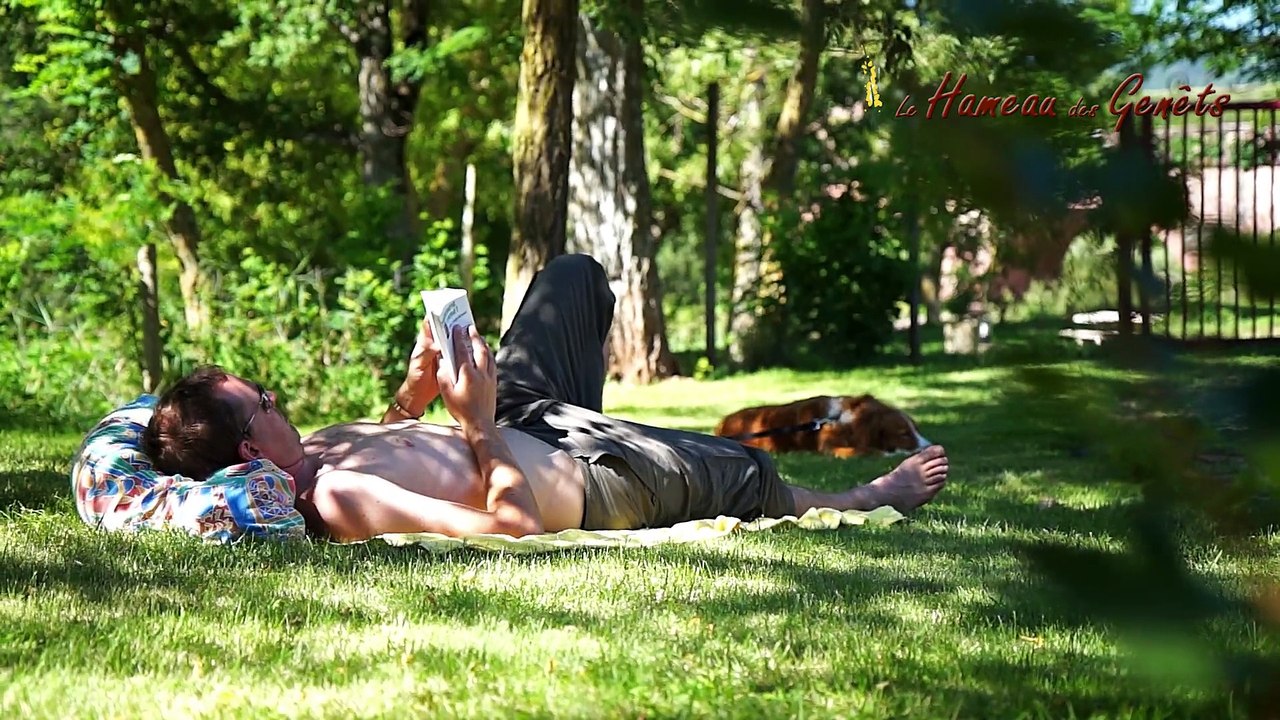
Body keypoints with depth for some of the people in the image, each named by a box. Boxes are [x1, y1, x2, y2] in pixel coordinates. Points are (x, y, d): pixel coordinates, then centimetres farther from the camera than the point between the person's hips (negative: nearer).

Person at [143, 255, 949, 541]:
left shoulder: (307, 454, -12)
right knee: (747, 474, 18)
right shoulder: (336, 499, -40)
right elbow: (511, 522, -41)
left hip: (522, 428, 8)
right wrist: (479, 423, -34)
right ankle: (866, 499, 52)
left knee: (576, 275, 26)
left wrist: (410, 396, -3)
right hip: (594, 480, -8)